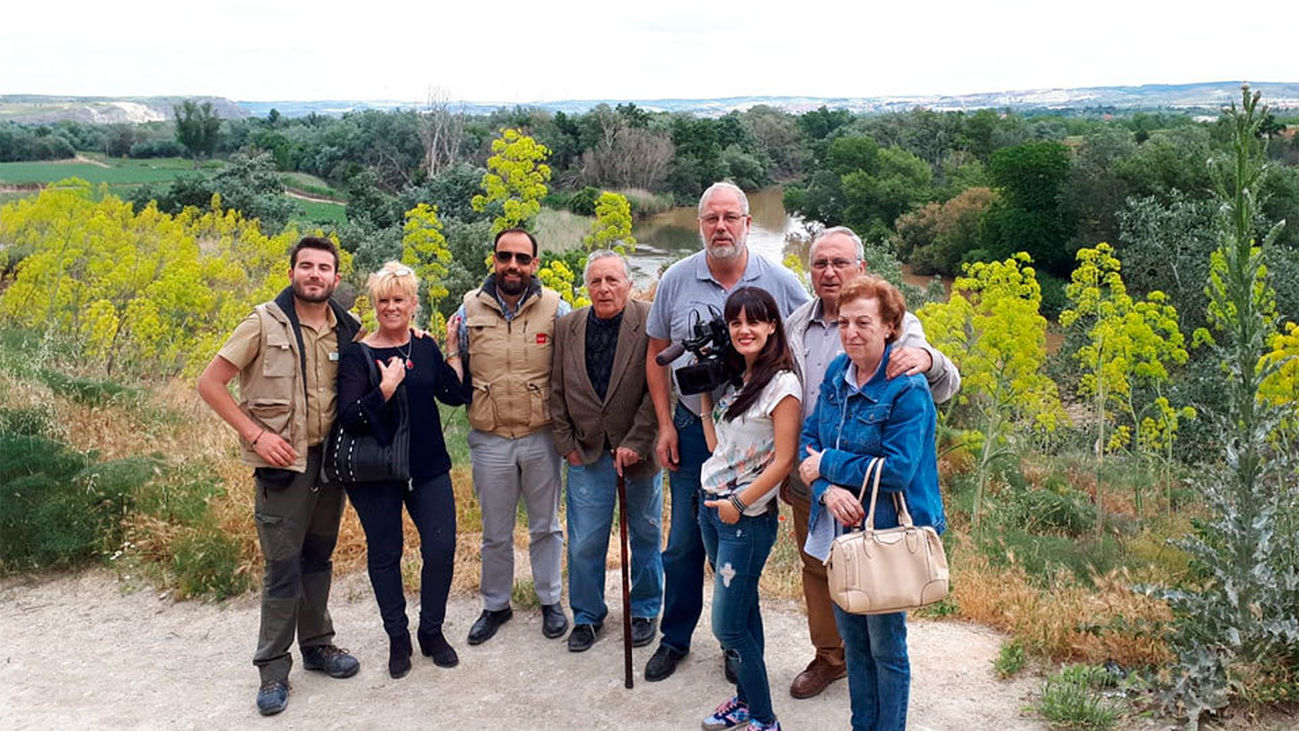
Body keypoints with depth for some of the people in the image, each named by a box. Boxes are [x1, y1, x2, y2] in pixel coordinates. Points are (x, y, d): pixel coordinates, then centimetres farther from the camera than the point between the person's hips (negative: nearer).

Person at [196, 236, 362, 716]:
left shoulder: (347, 329, 2)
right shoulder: (265, 323, -10)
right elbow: (210, 383, -8)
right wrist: (255, 434, -14)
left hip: (330, 459, 4)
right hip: (282, 463, -4)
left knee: (318, 558, 16)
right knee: (282, 567, 0)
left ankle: (317, 644, 32)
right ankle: (273, 667, 13)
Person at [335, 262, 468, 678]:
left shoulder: (426, 348, 6)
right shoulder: (357, 355, -6)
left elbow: (455, 396, 2)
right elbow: (349, 418, -14)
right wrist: (385, 389, -26)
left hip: (428, 468, 3)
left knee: (441, 548, 0)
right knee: (385, 554, 9)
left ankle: (432, 631, 22)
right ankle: (398, 637, 27)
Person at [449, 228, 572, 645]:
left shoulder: (556, 309, -5)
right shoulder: (470, 309, 0)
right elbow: (456, 376, 10)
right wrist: (450, 349, -10)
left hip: (541, 438, -1)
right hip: (489, 439, 1)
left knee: (545, 526, 15)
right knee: (495, 532, 15)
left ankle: (550, 600, 34)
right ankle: (495, 605, 33)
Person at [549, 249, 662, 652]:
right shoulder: (567, 327, 2)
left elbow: (658, 388, -13)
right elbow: (558, 391, 7)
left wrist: (635, 444, -16)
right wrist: (567, 444, 1)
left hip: (639, 451, -2)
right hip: (587, 453, 2)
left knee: (646, 537, 14)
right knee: (584, 544, 6)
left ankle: (645, 611, 33)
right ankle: (587, 615, 27)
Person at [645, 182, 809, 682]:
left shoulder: (781, 284, -6)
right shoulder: (676, 280, -1)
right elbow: (656, 356, 7)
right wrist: (665, 425, 2)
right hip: (693, 430, 1)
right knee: (683, 543, 9)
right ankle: (675, 640, 26)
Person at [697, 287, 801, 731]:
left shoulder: (781, 385, -14)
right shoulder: (733, 379, 11)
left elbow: (783, 461, -15)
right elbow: (716, 445, 12)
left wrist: (739, 503, -14)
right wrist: (704, 393, 8)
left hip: (748, 516, -7)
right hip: (712, 506, 7)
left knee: (728, 625, -3)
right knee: (742, 611, 16)